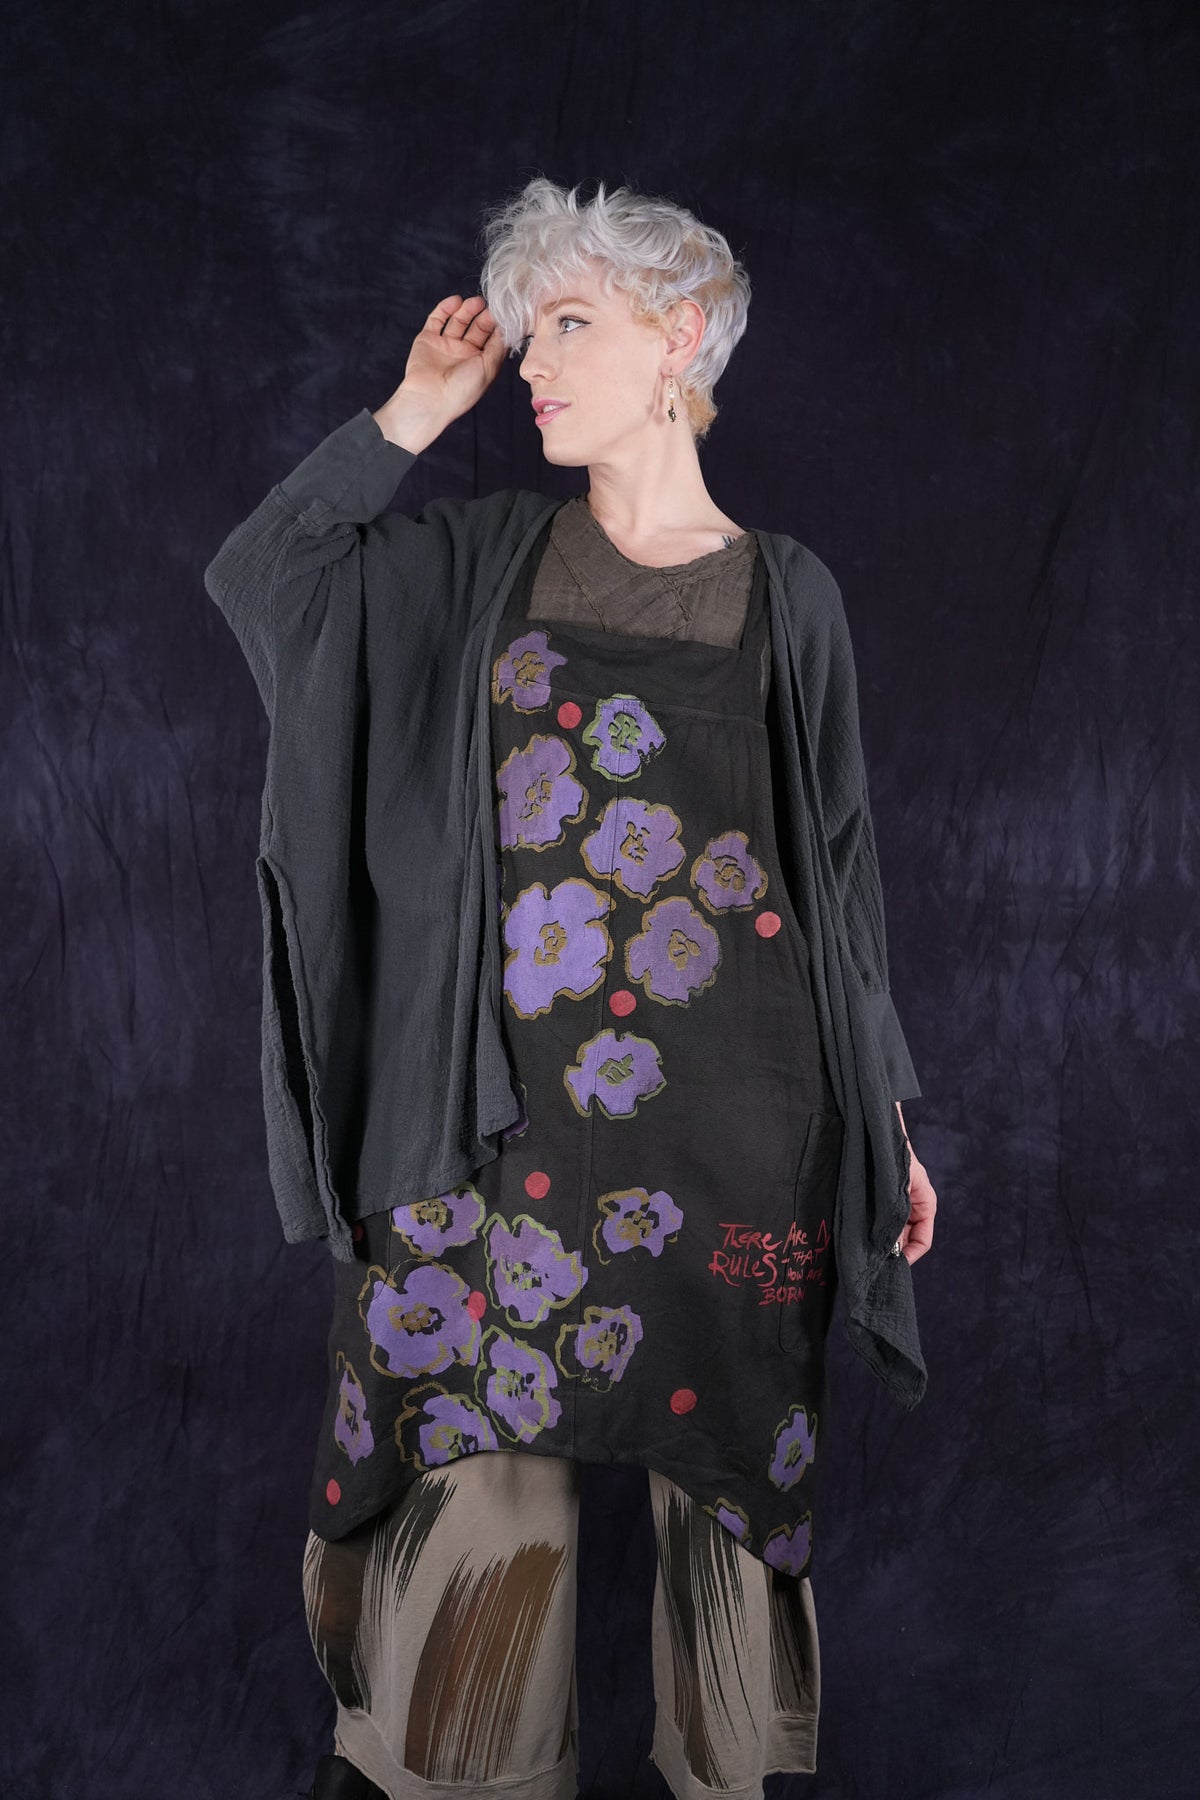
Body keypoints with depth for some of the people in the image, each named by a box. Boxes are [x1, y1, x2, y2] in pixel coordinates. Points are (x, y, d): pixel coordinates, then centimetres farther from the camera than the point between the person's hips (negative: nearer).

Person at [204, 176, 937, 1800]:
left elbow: (840, 869, 5)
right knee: (483, 1450, 3)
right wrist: (416, 410, 3)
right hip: (512, 1089, 1)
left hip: (731, 1098, -1)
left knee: (727, 1445, 9)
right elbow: (255, 575, 5)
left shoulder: (785, 595, 3)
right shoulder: (485, 553, 9)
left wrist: (887, 1113, 4)